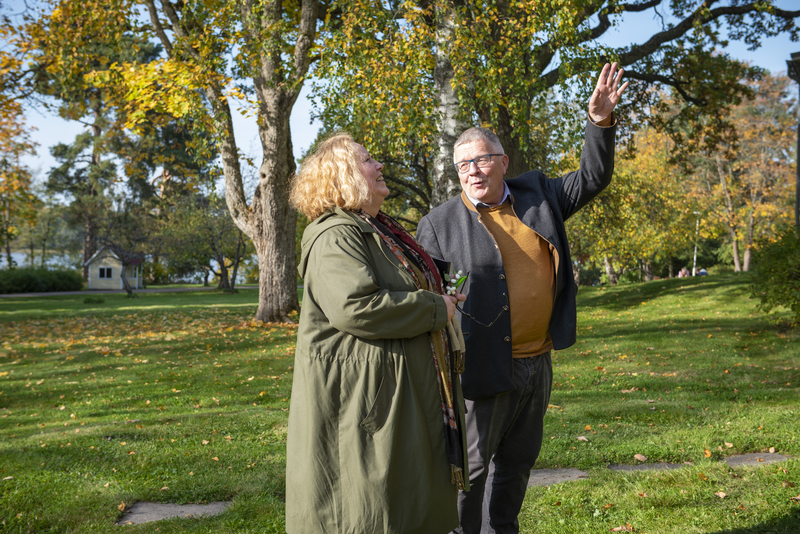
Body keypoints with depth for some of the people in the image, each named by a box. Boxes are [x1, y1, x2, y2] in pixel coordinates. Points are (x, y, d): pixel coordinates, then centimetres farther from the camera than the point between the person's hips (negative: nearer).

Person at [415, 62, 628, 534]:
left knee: (517, 464, 19)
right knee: (469, 469, 3)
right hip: (484, 368, -5)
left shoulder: (537, 196, 7)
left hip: (538, 365, 5)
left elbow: (592, 178, 12)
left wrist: (602, 123, -4)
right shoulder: (440, 224, -6)